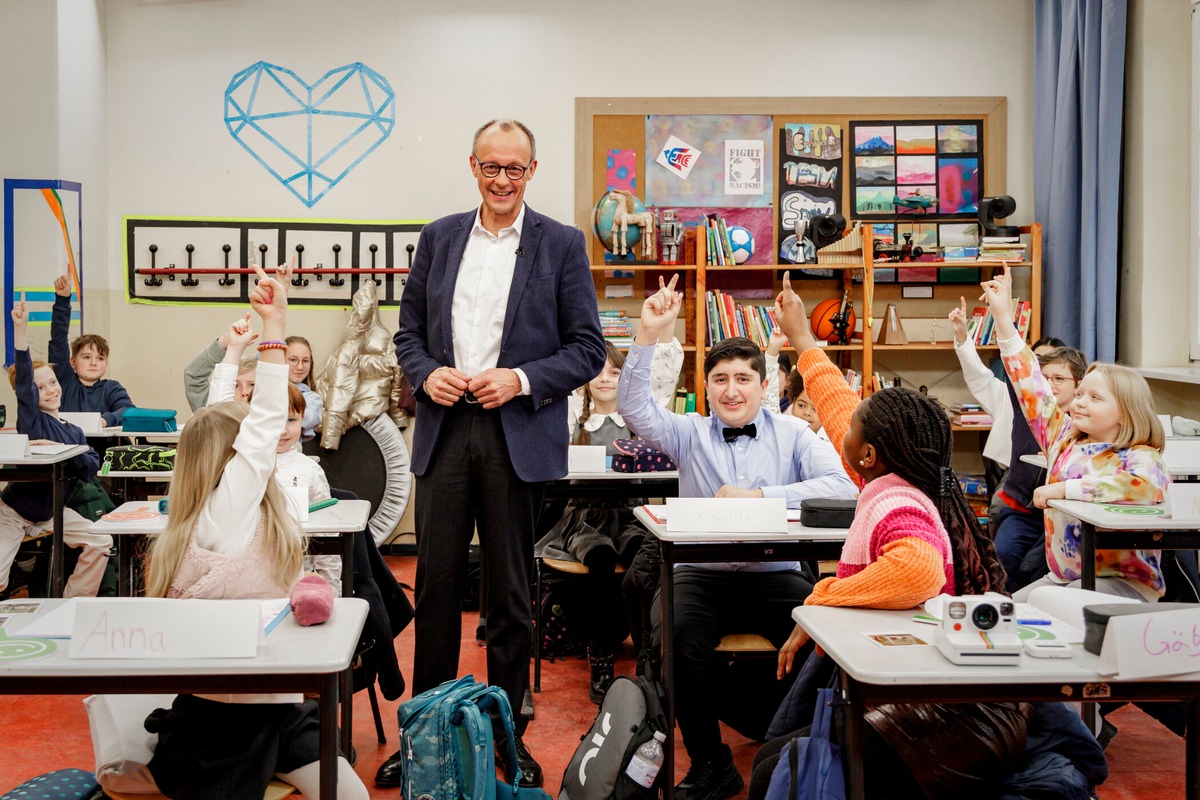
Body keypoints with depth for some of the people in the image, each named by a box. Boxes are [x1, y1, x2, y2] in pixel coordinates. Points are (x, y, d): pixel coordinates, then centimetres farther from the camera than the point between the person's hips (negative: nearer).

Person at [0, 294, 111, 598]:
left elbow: (91, 470, -6)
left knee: (101, 542, -6)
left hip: (52, 510, 5)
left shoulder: (74, 432, 4)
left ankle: (75, 602, 7)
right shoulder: (31, 418, -9)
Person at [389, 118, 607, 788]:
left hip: (519, 436, -2)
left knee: (511, 594, 7)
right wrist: (426, 374, -6)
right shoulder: (439, 237, 11)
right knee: (436, 585, 7)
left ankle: (507, 732, 22)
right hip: (444, 431, 3)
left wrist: (522, 379, -15)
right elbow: (409, 330, 14)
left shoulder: (562, 244, 1)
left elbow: (588, 349, -1)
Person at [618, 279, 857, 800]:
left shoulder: (792, 434, 7)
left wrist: (759, 496, -16)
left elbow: (840, 487, -8)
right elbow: (633, 408, -7)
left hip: (775, 575, 0)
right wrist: (647, 336, -17)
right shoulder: (691, 433, 9)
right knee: (678, 637, -31)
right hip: (701, 574, 0)